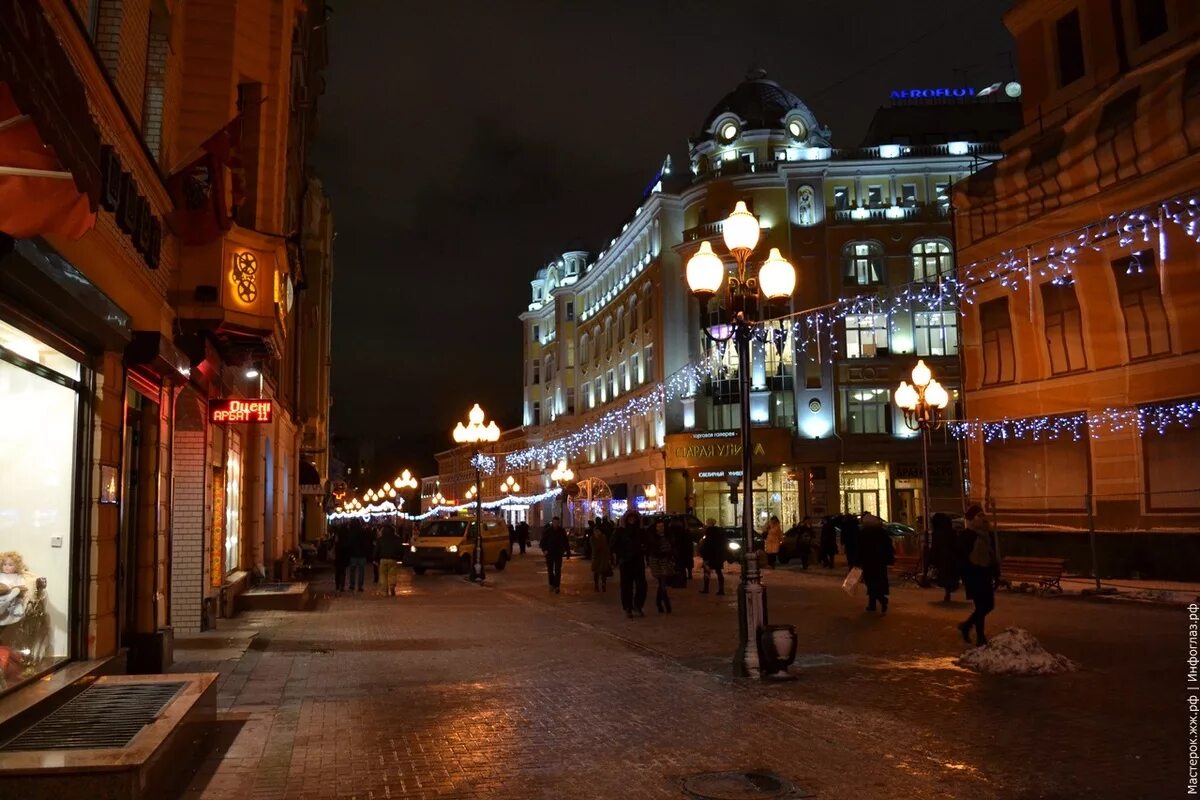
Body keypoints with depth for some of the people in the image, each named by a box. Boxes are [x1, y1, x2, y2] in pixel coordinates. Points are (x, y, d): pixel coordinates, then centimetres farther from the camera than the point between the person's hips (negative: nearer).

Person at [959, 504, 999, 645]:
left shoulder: (988, 534, 9)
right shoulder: (968, 535, -12)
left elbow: (993, 555, 15)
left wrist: (996, 574, 12)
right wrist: (965, 578, -18)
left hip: (986, 574, 7)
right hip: (974, 575, -7)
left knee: (989, 605, 11)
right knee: (981, 607, -4)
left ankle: (966, 626, 29)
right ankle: (981, 638, 7)